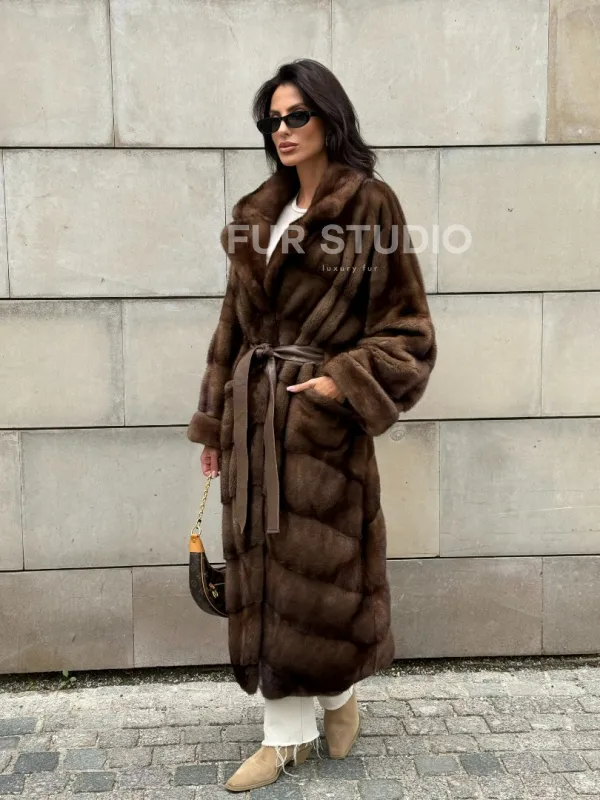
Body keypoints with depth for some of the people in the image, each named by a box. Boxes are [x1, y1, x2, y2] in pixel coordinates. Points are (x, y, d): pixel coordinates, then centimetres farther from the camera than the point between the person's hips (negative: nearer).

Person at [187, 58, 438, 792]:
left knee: (322, 567, 3)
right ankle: (286, 732, 24)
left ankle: (341, 693, 35)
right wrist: (214, 422, 11)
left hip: (322, 419, -5)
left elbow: (405, 327, -4)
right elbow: (234, 321, 14)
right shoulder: (258, 214, 13)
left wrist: (343, 383, -18)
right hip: (254, 415, 6)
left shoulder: (370, 206, -4)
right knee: (263, 567, 8)